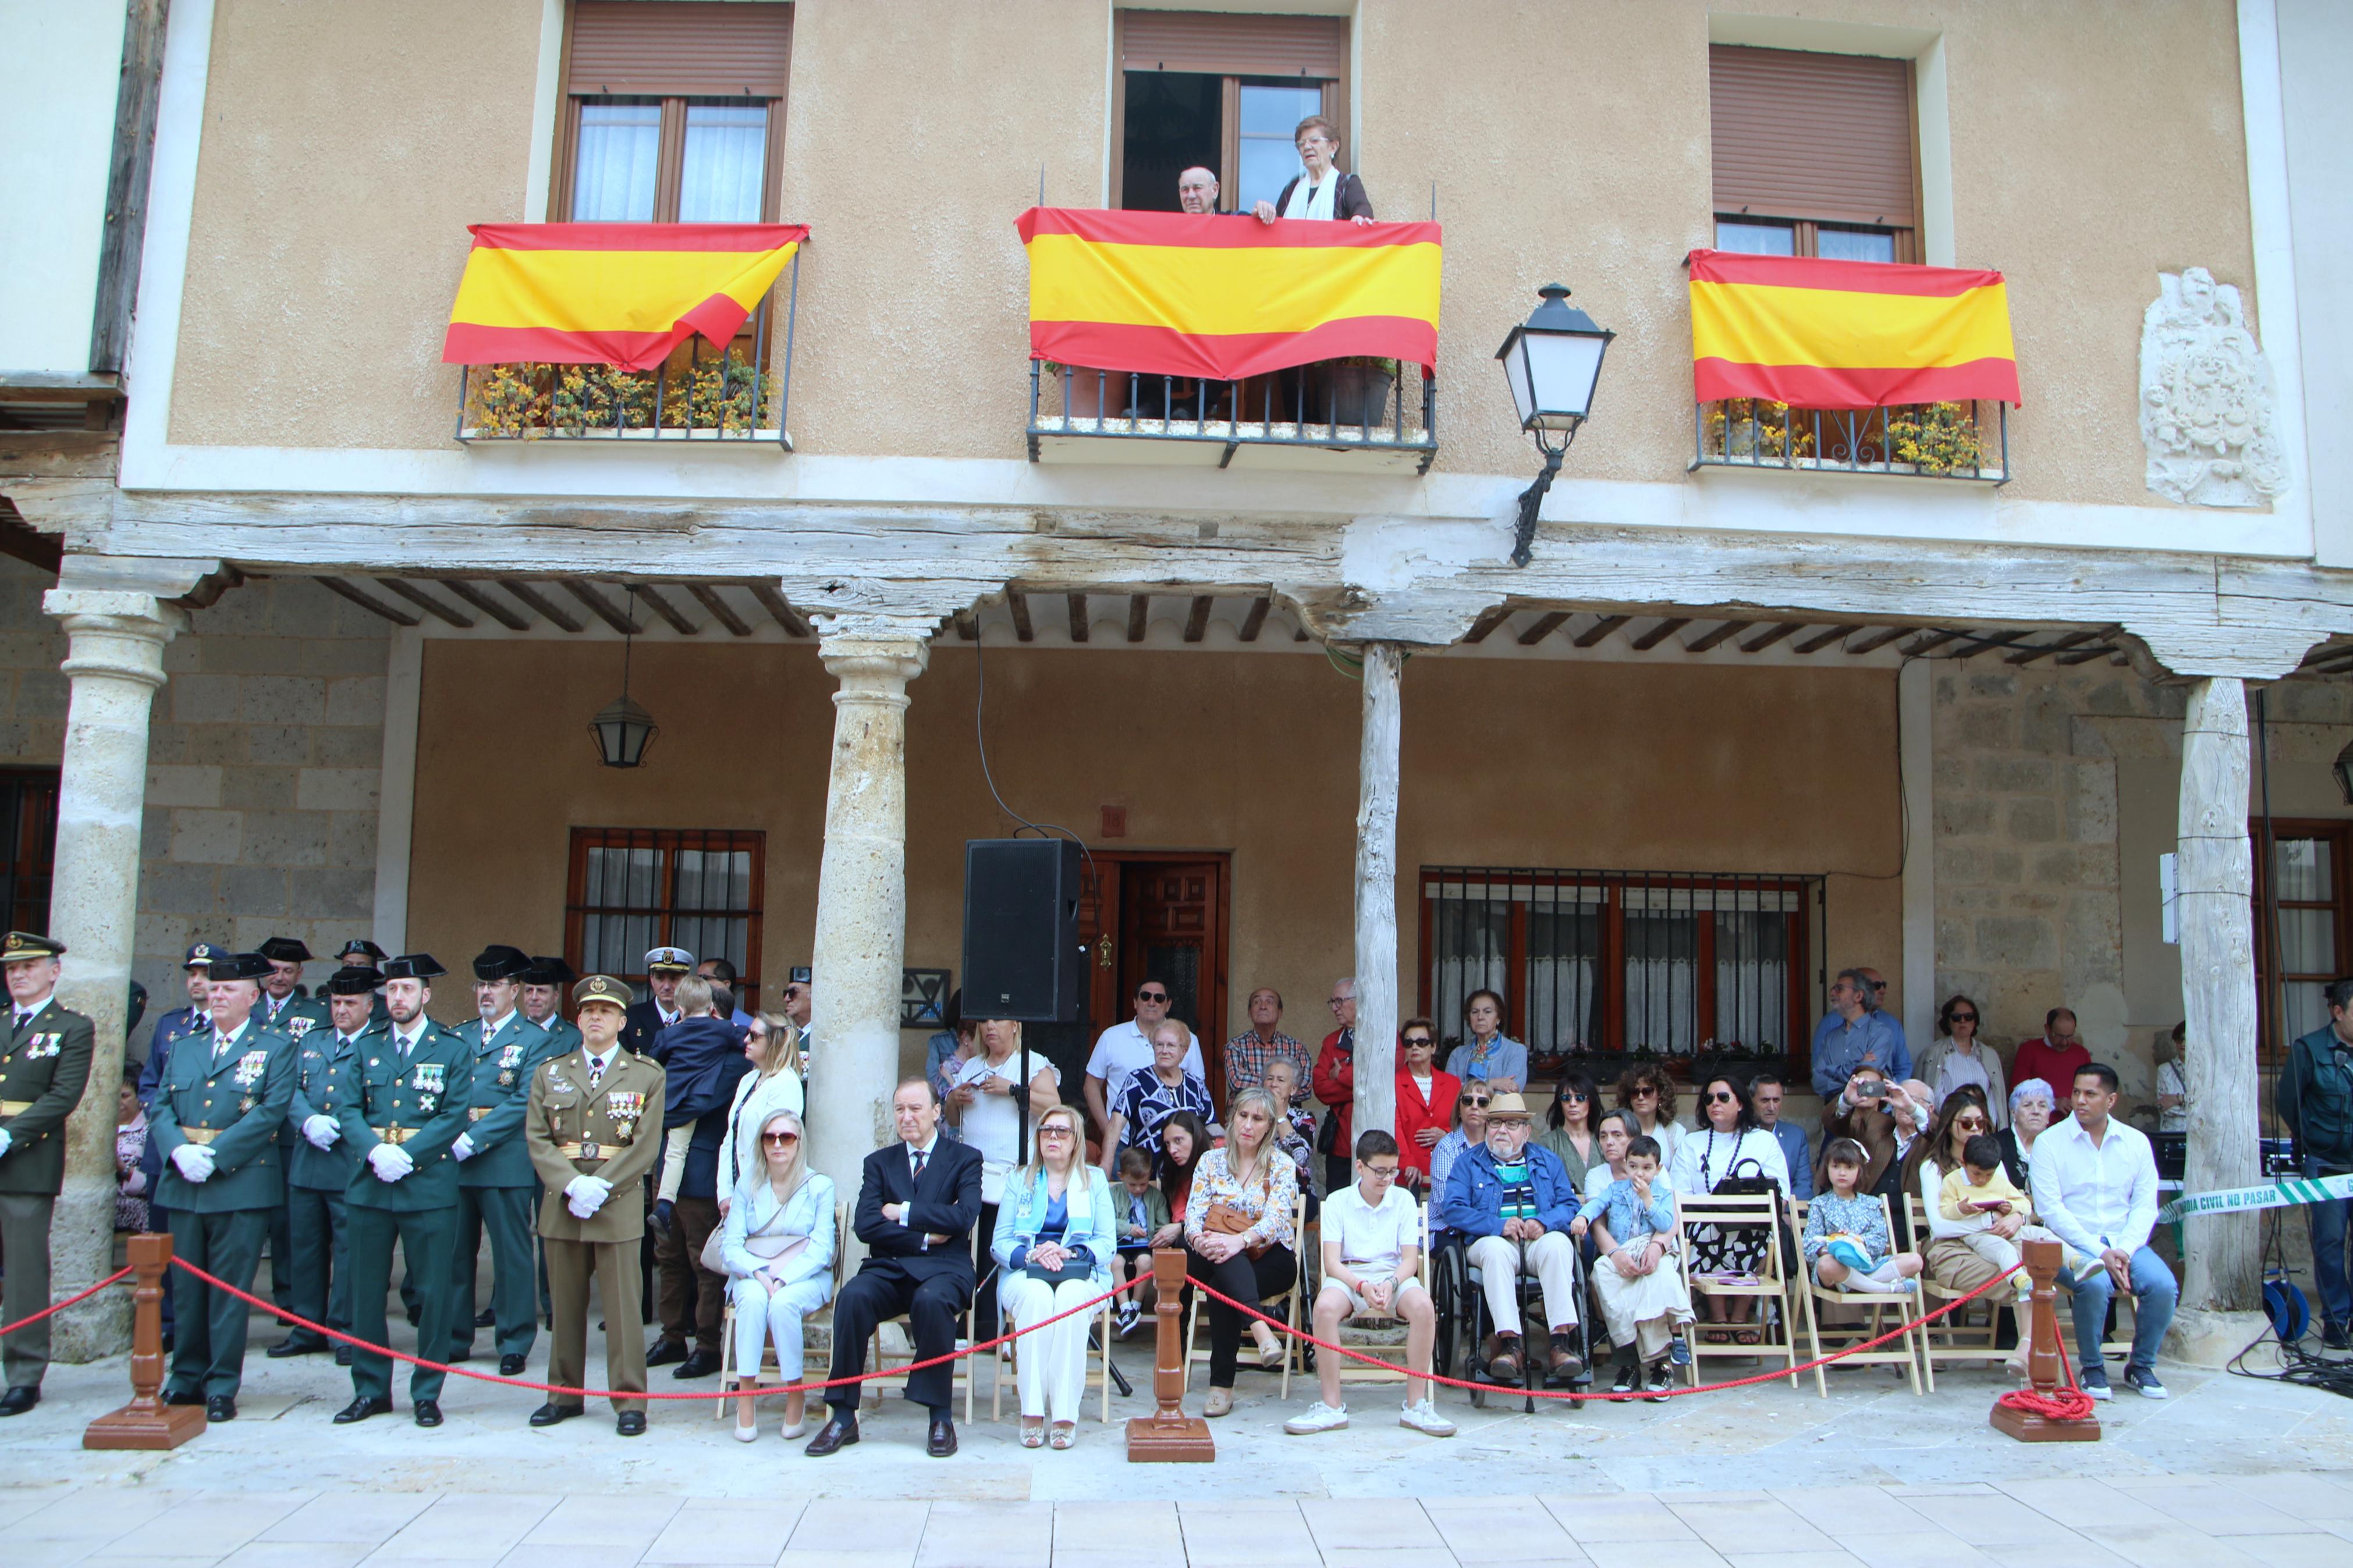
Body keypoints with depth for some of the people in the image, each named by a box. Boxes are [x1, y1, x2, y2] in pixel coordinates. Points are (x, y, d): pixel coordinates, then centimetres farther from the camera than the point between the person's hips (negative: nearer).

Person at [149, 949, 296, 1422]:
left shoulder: (275, 1049, 2)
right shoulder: (185, 1049, 17)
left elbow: (272, 1110, -10)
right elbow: (159, 1107, 9)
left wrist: (215, 1154, -16)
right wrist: (179, 1151, -10)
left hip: (242, 1184, -5)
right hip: (184, 1184, 5)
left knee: (230, 1289, -1)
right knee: (185, 1285, 10)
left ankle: (222, 1387, 6)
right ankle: (186, 1378, 22)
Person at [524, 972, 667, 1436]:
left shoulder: (647, 1075, 4)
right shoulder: (549, 1073, 12)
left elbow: (646, 1145, -4)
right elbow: (537, 1139, 3)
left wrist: (601, 1186, -14)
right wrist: (571, 1186, -11)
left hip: (618, 1206, -3)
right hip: (561, 1206, 3)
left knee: (623, 1306, -1)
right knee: (565, 1305, 9)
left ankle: (629, 1401, 6)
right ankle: (564, 1394, 21)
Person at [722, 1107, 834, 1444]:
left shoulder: (820, 1185, 2)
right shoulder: (746, 1184, 9)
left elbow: (821, 1249, -6)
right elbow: (731, 1245, 2)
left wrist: (783, 1279, -21)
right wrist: (759, 1274, -18)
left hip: (806, 1277, -2)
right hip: (752, 1273, 2)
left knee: (783, 1303, -34)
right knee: (753, 1299, -33)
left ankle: (797, 1396, -18)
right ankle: (746, 1398, -29)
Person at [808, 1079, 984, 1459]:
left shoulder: (965, 1158, 9)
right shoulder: (879, 1163, 17)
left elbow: (964, 1217, -9)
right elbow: (866, 1225, 1)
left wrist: (903, 1212, -6)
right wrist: (923, 1238, -8)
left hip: (944, 1269, -3)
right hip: (888, 1269, 3)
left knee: (932, 1300, -37)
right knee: (853, 1297, -29)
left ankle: (940, 1417, -22)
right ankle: (843, 1416, -20)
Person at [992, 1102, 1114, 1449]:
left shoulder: (1095, 1180, 16)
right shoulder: (1019, 1180, 19)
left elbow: (1107, 1245, 5)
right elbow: (1000, 1244, 8)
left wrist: (1068, 1253, -14)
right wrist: (1031, 1255, -14)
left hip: (1081, 1276, -1)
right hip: (1025, 1274, 1)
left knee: (1070, 1298, -36)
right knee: (1036, 1296, -35)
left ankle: (1065, 1413, -34)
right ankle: (1032, 1412, -34)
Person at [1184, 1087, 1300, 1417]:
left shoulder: (1281, 1166, 4)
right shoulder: (1212, 1160, 12)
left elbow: (1275, 1218, -14)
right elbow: (1194, 1211, 0)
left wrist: (1240, 1241, -35)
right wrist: (1199, 1238, -26)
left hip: (1269, 1259, -2)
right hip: (1217, 1259, 2)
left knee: (1222, 1287, -34)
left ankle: (1222, 1385, -31)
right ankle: (1260, 1330, -54)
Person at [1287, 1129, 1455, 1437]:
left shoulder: (1404, 1200, 9)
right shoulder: (1337, 1201, 5)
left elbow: (1410, 1260, 2)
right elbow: (1331, 1262, -4)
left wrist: (1391, 1283, -20)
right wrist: (1361, 1286, -23)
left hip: (1394, 1275, 1)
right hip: (1349, 1275, -1)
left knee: (1423, 1306, -32)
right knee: (1325, 1305, -35)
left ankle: (1416, 1405, -21)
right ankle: (1331, 1406, -25)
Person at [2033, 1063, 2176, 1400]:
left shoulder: (2136, 1142, 8)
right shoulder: (2049, 1142, -2)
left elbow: (2146, 1205, 3)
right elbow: (2049, 1207, -9)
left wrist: (2124, 1250, -14)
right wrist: (2099, 1251, -18)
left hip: (2124, 1242, 3)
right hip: (2073, 1242, -3)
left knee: (2163, 1285, -25)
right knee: (2095, 1284, -33)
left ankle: (2141, 1366, 2)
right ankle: (2092, 1368, -8)